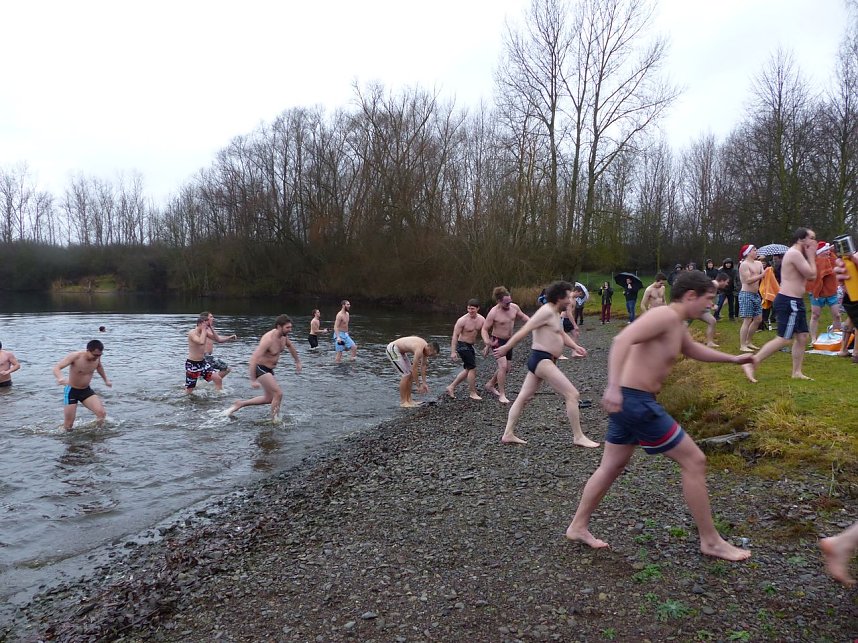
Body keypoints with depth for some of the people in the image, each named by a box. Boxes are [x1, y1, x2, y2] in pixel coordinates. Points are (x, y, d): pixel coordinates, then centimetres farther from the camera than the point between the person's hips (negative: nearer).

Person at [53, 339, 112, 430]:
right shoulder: (75, 356, -24)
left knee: (102, 413, -17)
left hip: (87, 390, 4)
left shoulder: (96, 357, -9)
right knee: (68, 425, 0)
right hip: (71, 391, -4)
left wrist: (106, 380, 24)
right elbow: (56, 368, -31)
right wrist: (60, 378, -52)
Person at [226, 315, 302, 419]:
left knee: (269, 398, 17)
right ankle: (275, 421, -2)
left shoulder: (284, 336, -3)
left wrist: (297, 361, 27)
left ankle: (239, 404, 28)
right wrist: (253, 380, -34)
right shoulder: (268, 339, -29)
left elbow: (290, 346, 21)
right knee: (278, 393, -15)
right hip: (259, 368, -9)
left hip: (269, 369, 9)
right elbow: (254, 358, -32)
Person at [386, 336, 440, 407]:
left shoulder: (425, 346, -1)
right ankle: (402, 402, -5)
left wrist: (424, 383, 7)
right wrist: (418, 386, -18)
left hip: (400, 351, 10)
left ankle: (408, 400, 14)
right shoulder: (419, 349, -29)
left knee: (410, 374, 8)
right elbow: (414, 369, -26)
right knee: (405, 375, -13)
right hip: (392, 349, -10)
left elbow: (423, 366, 7)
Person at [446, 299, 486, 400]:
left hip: (470, 346, 8)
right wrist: (453, 352, -23)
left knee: (468, 370, 14)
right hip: (462, 345, -8)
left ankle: (451, 387, 24)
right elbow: (455, 336, -18)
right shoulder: (462, 320, -19)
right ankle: (472, 393, 5)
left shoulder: (481, 319, -1)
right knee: (472, 368, -8)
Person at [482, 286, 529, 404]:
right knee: (503, 366, -20)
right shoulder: (493, 313, -23)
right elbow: (484, 329, -17)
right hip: (497, 341, -7)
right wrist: (487, 342, -35)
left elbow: (522, 316, 13)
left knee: (508, 368, 15)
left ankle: (490, 384, 36)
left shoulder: (514, 307, -7)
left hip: (508, 341, 7)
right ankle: (502, 395, -9)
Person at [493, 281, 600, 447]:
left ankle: (508, 434, 19)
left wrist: (575, 347, 2)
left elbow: (562, 334, 20)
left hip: (540, 361, 11)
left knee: (523, 398, 13)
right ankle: (578, 437, -1)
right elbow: (524, 330, -17)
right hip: (542, 360, -11)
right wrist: (506, 348, -16)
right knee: (573, 395, -9)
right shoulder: (546, 312, -16)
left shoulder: (555, 313, 17)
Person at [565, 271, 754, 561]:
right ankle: (710, 541, 13)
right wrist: (613, 387, -40)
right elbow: (622, 340, -30)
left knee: (612, 467, 18)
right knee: (694, 461, 0)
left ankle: (577, 526, 27)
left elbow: (693, 350, 37)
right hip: (636, 401, -11)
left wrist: (733, 358, 35)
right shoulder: (665, 315, -16)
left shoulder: (678, 325, 15)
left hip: (630, 401, 11)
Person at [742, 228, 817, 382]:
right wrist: (811, 255, -4)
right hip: (789, 302, -11)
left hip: (794, 302, 11)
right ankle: (751, 365, -10)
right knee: (783, 339, -11)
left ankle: (797, 372, 19)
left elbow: (811, 276, 18)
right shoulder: (795, 253, -14)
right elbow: (811, 274, -17)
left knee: (802, 337, 12)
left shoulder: (796, 254, 18)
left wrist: (810, 256, 11)